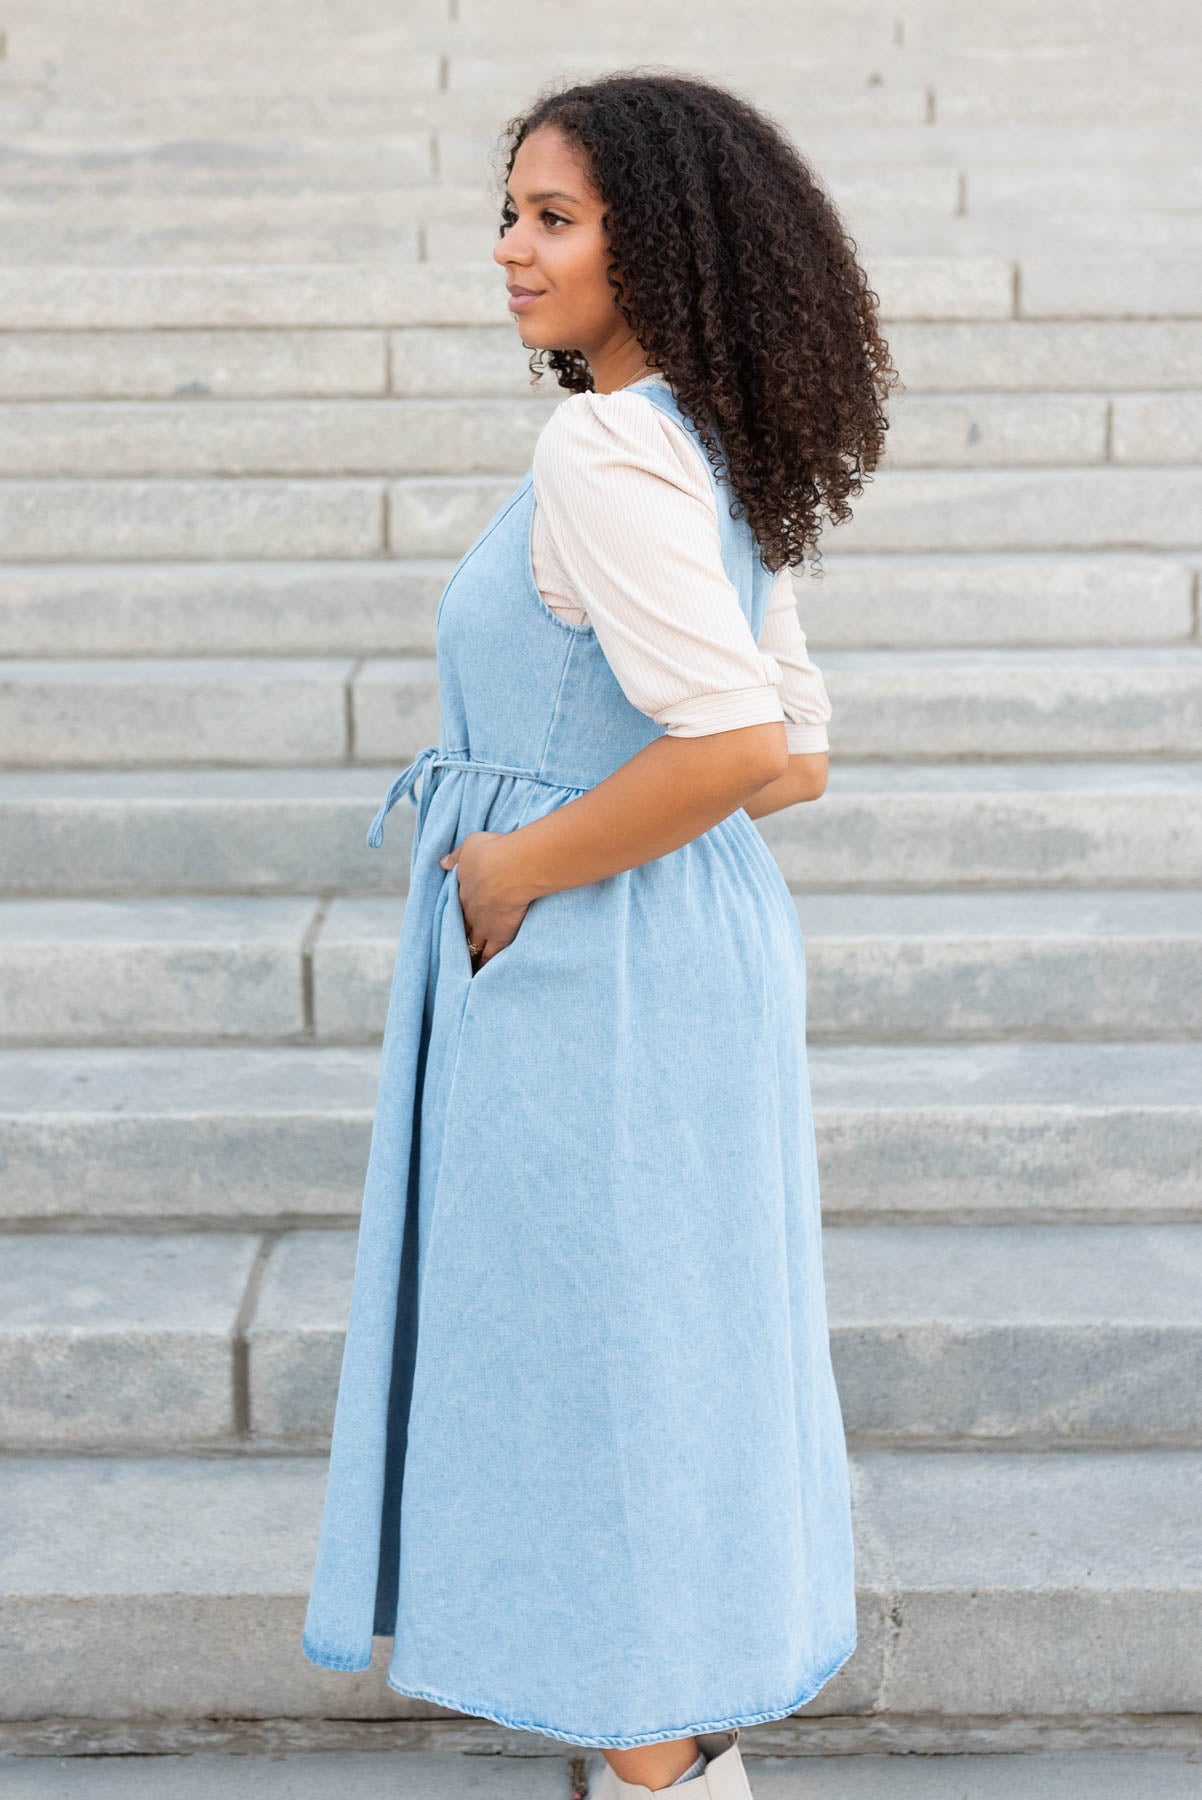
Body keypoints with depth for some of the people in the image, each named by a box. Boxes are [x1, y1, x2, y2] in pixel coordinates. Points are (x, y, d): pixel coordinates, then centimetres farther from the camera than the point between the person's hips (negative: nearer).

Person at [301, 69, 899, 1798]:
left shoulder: (602, 450, -19)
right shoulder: (717, 460, 10)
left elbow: (733, 742, -29)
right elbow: (799, 760, 12)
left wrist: (520, 864, -18)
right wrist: (572, 810, 7)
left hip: (591, 973, -10)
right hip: (705, 942, 10)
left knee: (596, 1380, 3)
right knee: (687, 1359, 19)